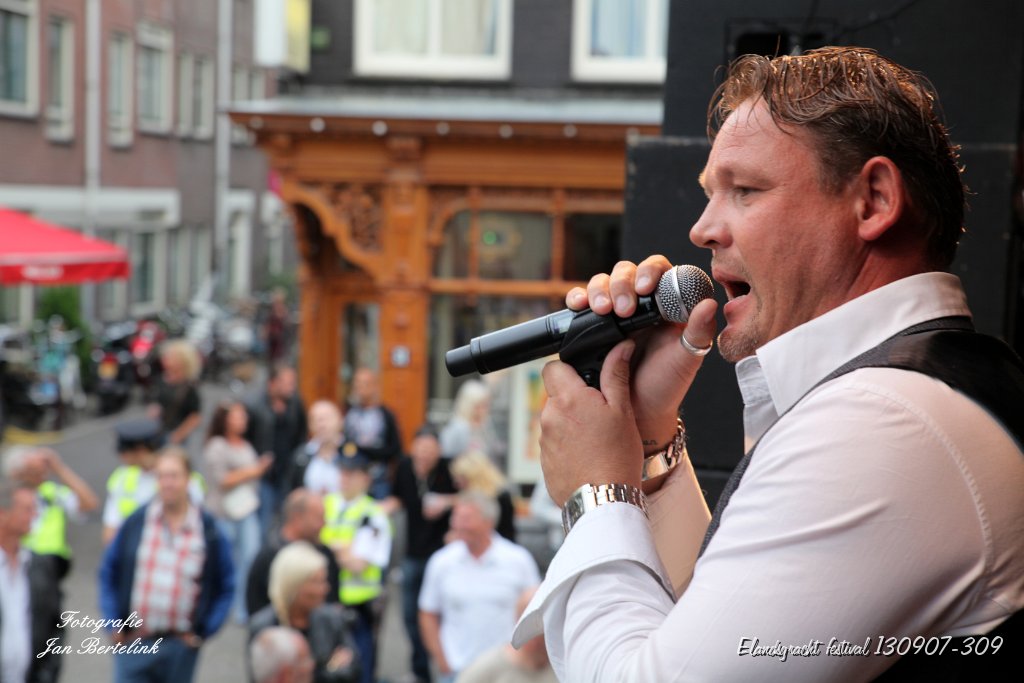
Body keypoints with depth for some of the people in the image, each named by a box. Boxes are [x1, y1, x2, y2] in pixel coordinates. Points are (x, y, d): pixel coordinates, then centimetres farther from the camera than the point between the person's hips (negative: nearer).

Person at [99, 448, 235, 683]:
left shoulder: (208, 529, -4)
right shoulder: (136, 521, -4)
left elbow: (225, 585, 3)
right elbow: (108, 573, 5)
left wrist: (203, 631, -3)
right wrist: (114, 624, -1)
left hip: (180, 646, 0)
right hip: (133, 643, 0)